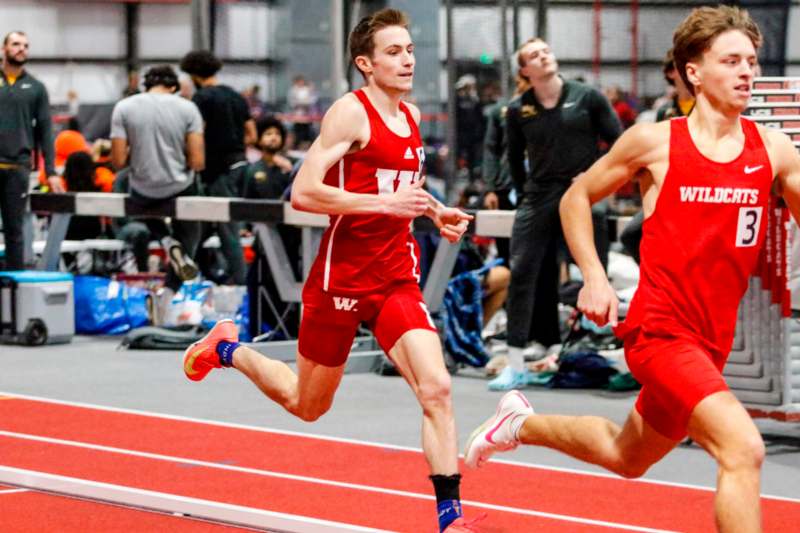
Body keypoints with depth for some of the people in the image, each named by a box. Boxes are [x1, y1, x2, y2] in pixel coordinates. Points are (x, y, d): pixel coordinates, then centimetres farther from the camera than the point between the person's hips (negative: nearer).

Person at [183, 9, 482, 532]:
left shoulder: (411, 116, 9)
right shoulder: (351, 112, -14)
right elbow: (303, 193, -22)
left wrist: (437, 211, 11)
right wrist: (384, 203, -27)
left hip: (397, 278, 5)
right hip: (341, 279, -5)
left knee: (436, 388, -16)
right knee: (307, 404, 14)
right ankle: (227, 348, 42)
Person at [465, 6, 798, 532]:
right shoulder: (655, 141, -7)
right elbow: (576, 197, 8)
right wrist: (594, 279, -4)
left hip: (712, 342, 6)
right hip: (660, 331, -6)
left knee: (626, 457, 26)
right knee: (743, 448, -26)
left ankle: (522, 424, 51)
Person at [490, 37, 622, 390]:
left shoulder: (587, 97, -1)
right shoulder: (518, 110, 3)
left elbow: (618, 142, 2)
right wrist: (523, 195, 11)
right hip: (538, 198, 1)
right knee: (523, 273, -8)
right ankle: (516, 366, -7)